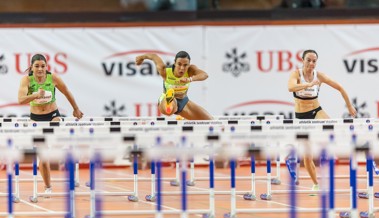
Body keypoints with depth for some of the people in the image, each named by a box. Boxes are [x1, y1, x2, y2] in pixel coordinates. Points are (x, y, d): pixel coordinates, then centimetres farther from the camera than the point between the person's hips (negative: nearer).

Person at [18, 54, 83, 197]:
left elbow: (67, 93, 4)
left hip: (53, 115, 0)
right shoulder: (27, 80, -16)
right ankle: (47, 187, 12)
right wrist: (35, 95, -48)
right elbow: (21, 100, -30)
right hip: (36, 118, 0)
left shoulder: (53, 78, -12)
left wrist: (76, 110, 16)